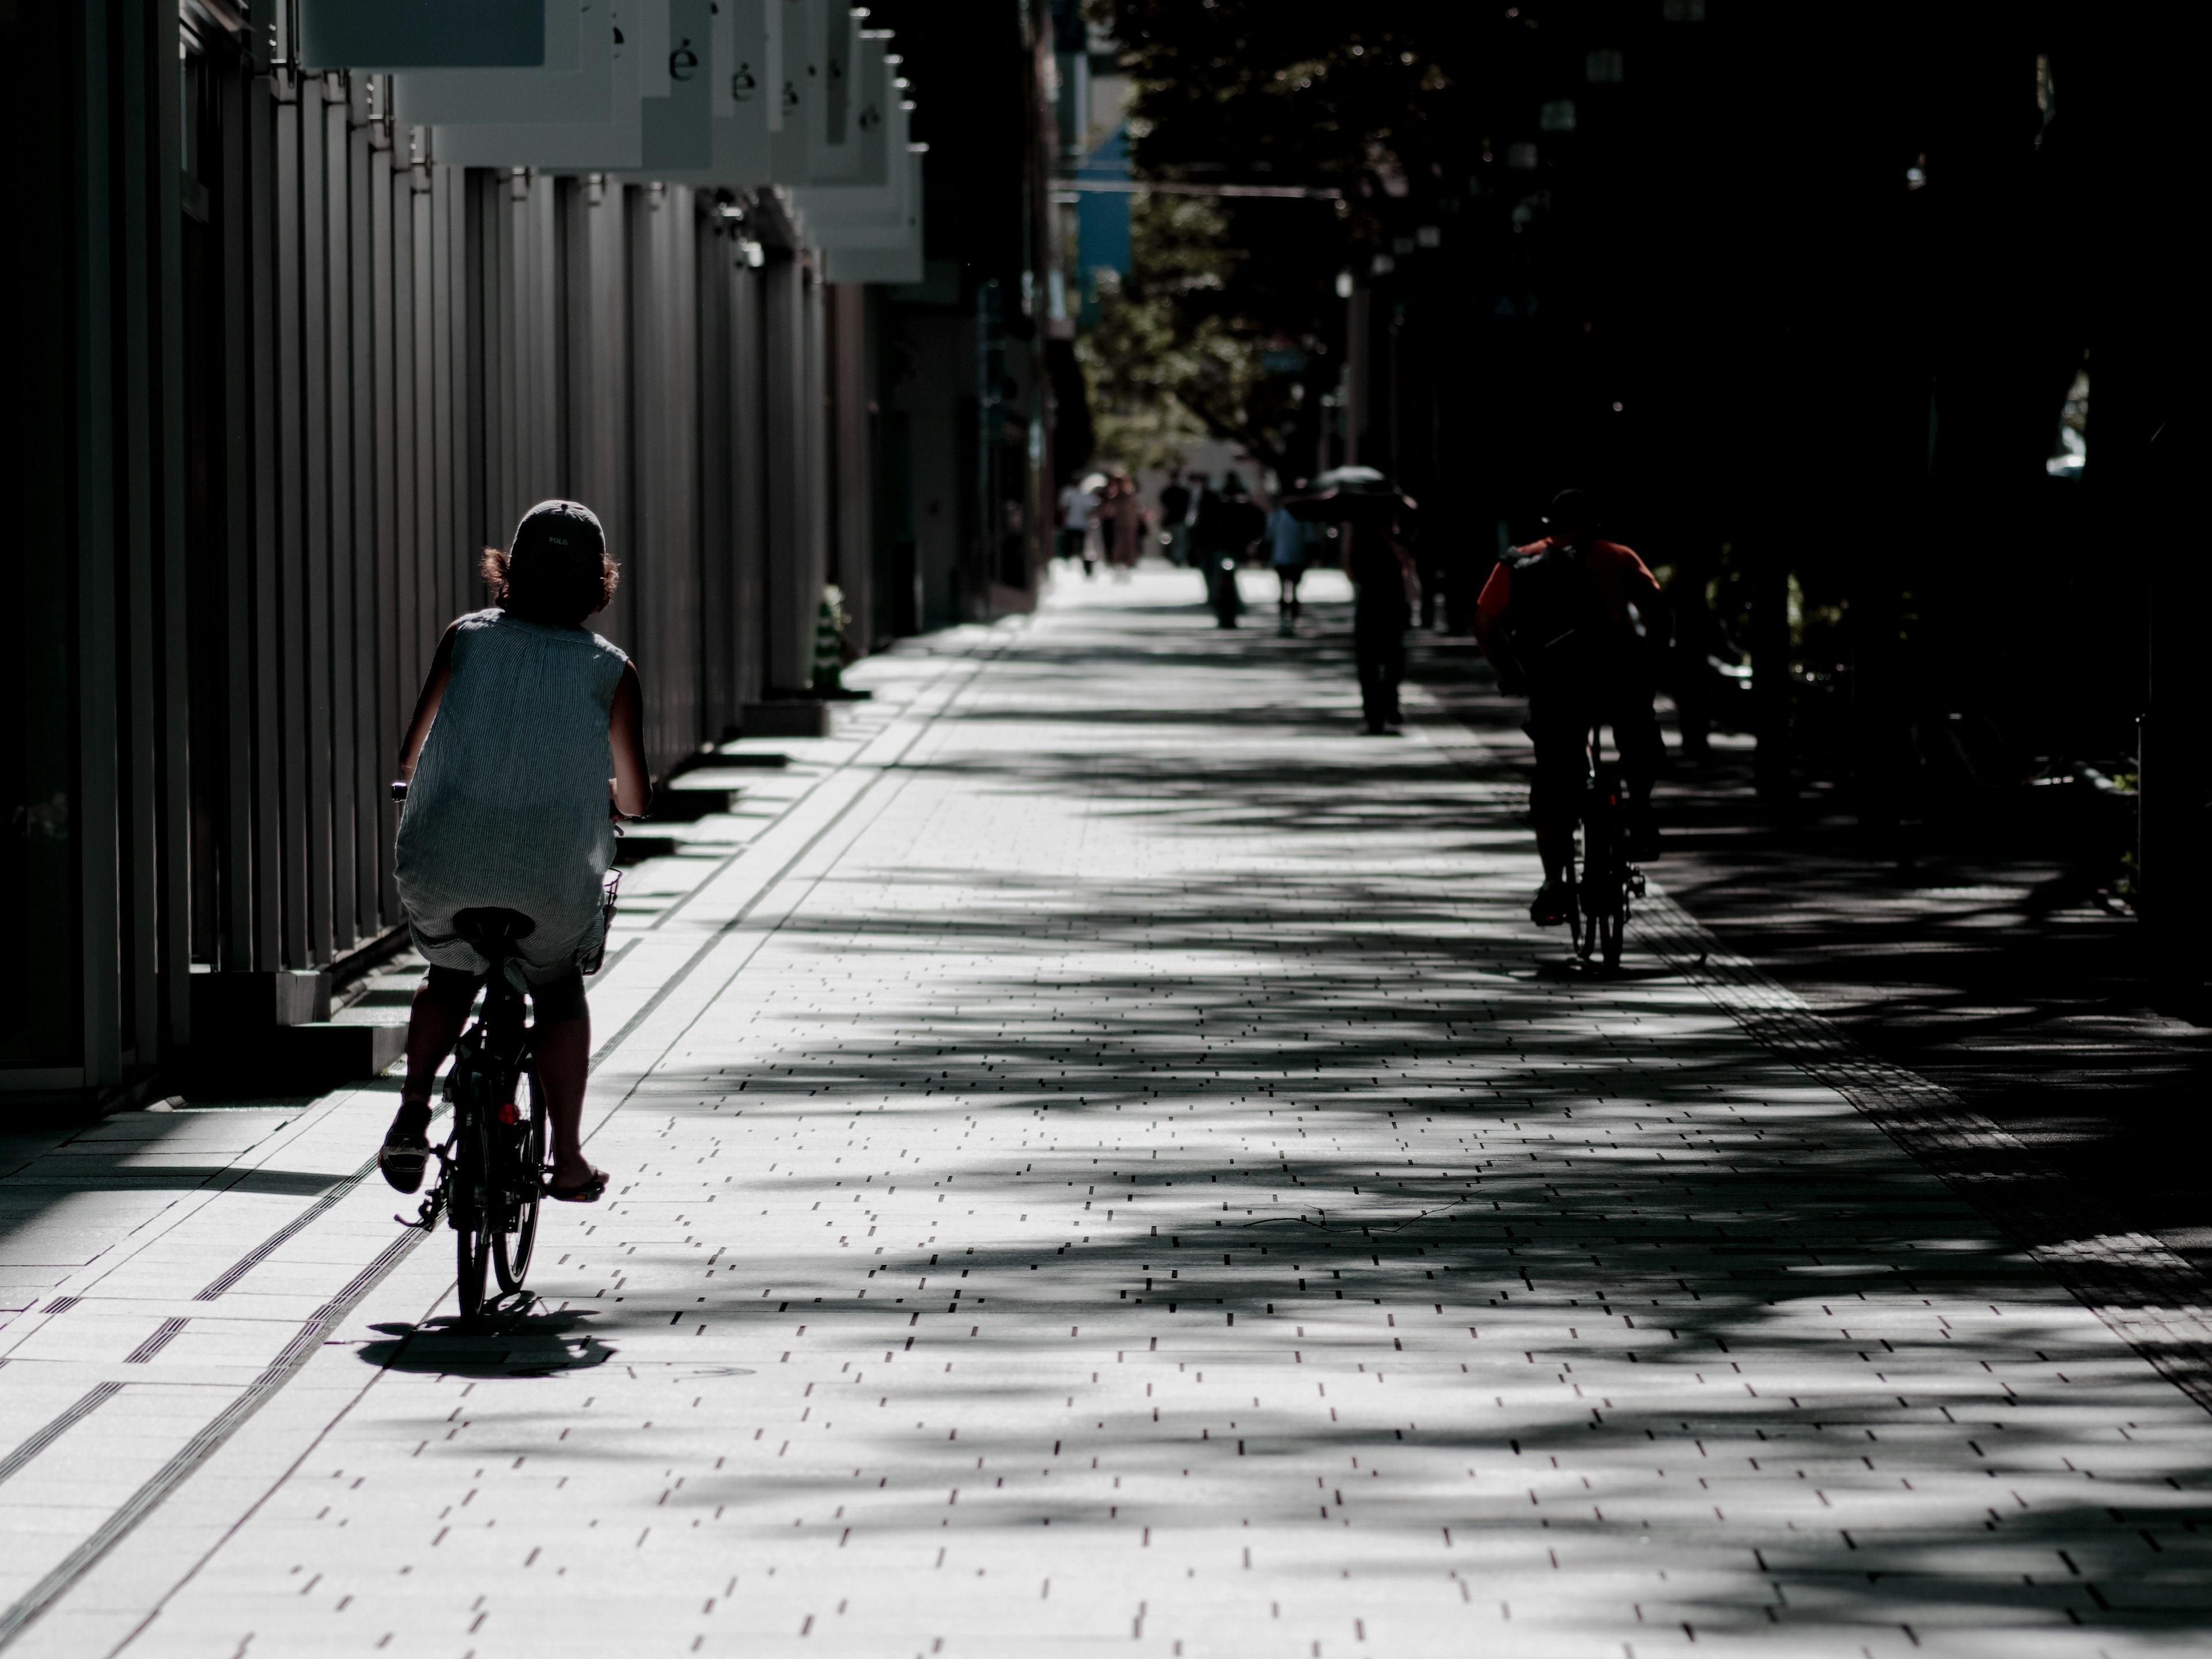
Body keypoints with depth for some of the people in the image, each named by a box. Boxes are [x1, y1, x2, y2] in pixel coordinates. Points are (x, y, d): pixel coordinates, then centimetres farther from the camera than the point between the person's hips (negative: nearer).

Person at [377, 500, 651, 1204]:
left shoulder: (466, 638, 3)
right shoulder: (610, 670, 0)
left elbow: (410, 757, 6)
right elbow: (634, 800, 5)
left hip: (441, 872, 1)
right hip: (554, 882, -1)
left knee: (449, 979, 30)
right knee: (559, 991, 26)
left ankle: (412, 1109, 10)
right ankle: (567, 1159, 25)